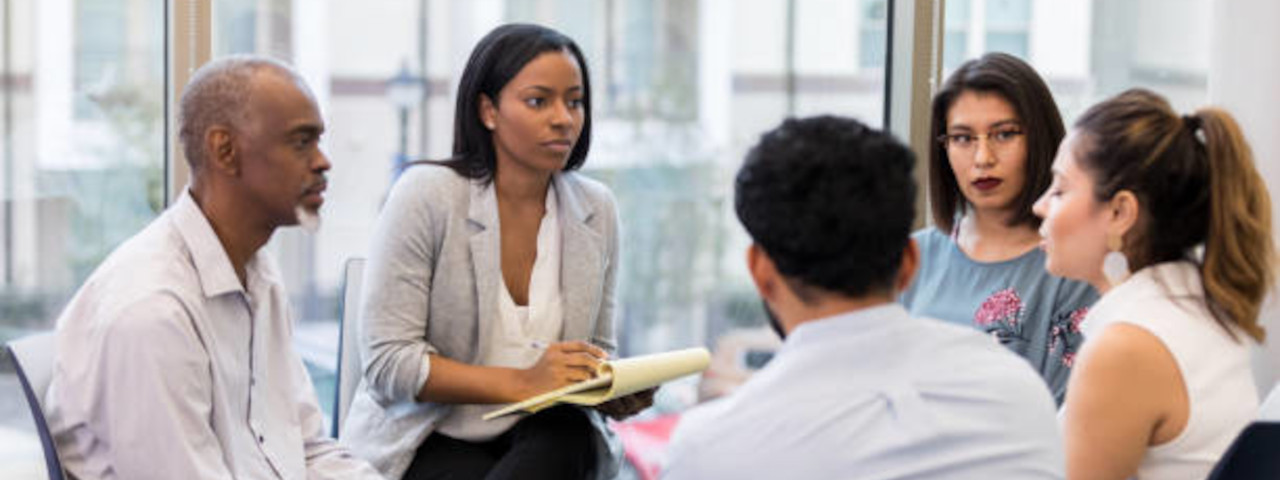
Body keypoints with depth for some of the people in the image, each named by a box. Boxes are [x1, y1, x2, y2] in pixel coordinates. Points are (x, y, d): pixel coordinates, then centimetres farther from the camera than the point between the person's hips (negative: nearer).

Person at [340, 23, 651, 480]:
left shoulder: (596, 209, 5)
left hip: (545, 437, 4)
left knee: (572, 435, -32)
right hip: (425, 439, -3)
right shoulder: (425, 195, -9)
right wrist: (522, 383, -24)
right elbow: (387, 361, -15)